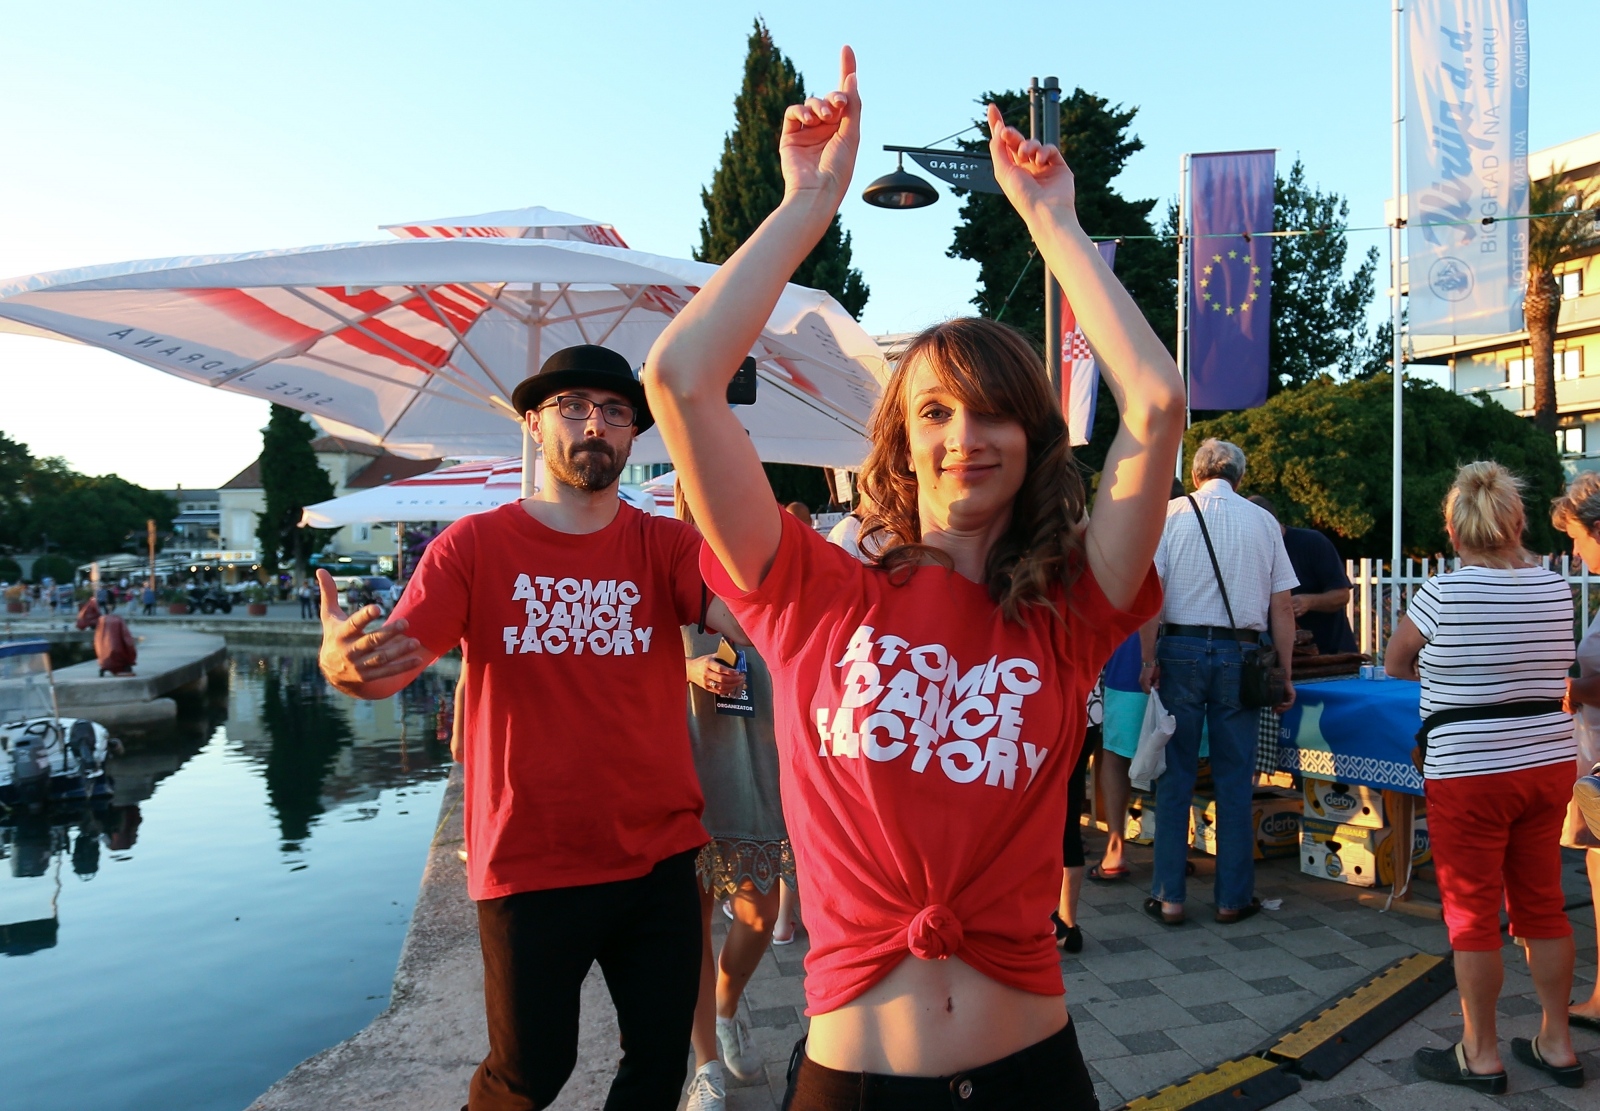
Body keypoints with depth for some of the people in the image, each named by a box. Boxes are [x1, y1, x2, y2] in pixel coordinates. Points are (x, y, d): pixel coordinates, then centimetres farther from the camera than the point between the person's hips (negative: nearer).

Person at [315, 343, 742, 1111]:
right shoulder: (475, 545, -4)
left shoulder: (664, 544, -1)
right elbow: (391, 665, -11)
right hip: (530, 866, -2)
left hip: (660, 858, 2)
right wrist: (344, 664, -34)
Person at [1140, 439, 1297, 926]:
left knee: (1175, 776, 5)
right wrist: (1285, 675, 11)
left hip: (1181, 649, -1)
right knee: (1235, 780, 9)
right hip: (1240, 656, 1)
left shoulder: (1171, 513, 1)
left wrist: (1149, 659, -5)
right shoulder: (1263, 521, 7)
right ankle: (1233, 897, 17)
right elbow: (1281, 607, 6)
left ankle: (1169, 896, 10)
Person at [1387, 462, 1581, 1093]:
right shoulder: (1557, 590, 0)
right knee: (1542, 905, 17)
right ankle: (1557, 1045, 29)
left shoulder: (1443, 594, -16)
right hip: (1550, 765, 6)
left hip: (1470, 775, -6)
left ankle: (1481, 1056, 18)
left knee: (1473, 914, 6)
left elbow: (1395, 665, 0)